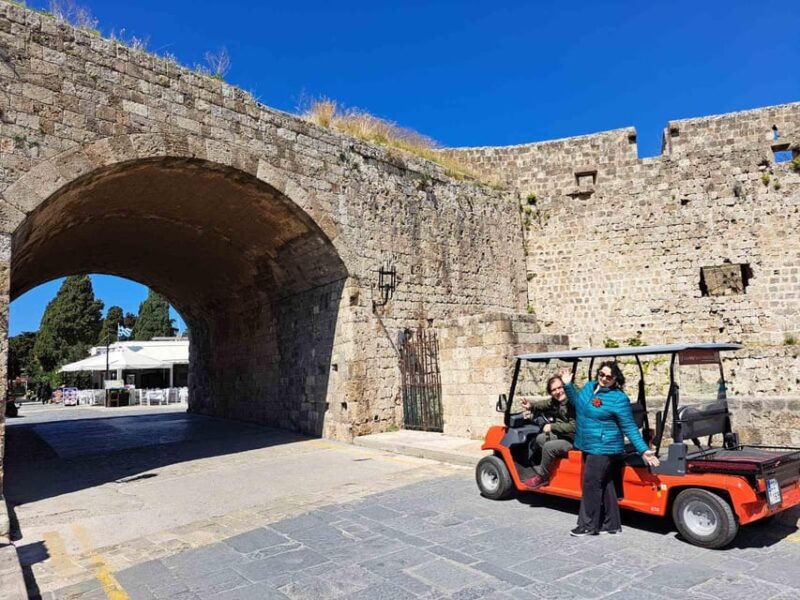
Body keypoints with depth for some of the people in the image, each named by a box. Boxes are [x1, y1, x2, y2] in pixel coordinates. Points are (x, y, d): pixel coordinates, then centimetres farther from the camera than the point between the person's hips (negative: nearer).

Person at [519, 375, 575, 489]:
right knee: (539, 438, 18)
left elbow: (574, 427, -32)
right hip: (561, 435, 10)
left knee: (549, 446, -24)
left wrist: (552, 426, -24)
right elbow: (545, 404, 21)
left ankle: (542, 477, -6)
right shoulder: (556, 400, 0)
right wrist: (531, 406, 4)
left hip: (574, 440, -10)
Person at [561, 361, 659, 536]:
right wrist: (568, 385, 10)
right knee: (604, 485, 15)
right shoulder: (589, 386, 5)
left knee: (591, 485, -2)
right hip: (589, 447, 8)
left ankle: (588, 525, 11)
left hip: (603, 448, -8)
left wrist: (643, 450, -21)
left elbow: (630, 428, -14)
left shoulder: (618, 398, -16)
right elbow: (577, 403, 22)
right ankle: (611, 524, 26)